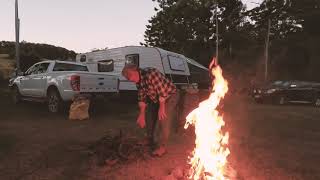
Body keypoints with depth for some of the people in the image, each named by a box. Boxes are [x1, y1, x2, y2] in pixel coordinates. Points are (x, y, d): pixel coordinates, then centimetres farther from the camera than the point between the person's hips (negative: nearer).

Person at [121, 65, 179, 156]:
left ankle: (162, 147, -2)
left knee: (163, 120, -14)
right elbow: (142, 97, 2)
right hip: (157, 99, 9)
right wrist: (142, 114, -2)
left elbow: (162, 90, -29)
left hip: (170, 95, -9)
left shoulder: (150, 73, -30)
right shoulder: (138, 81, -2)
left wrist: (161, 107, -23)